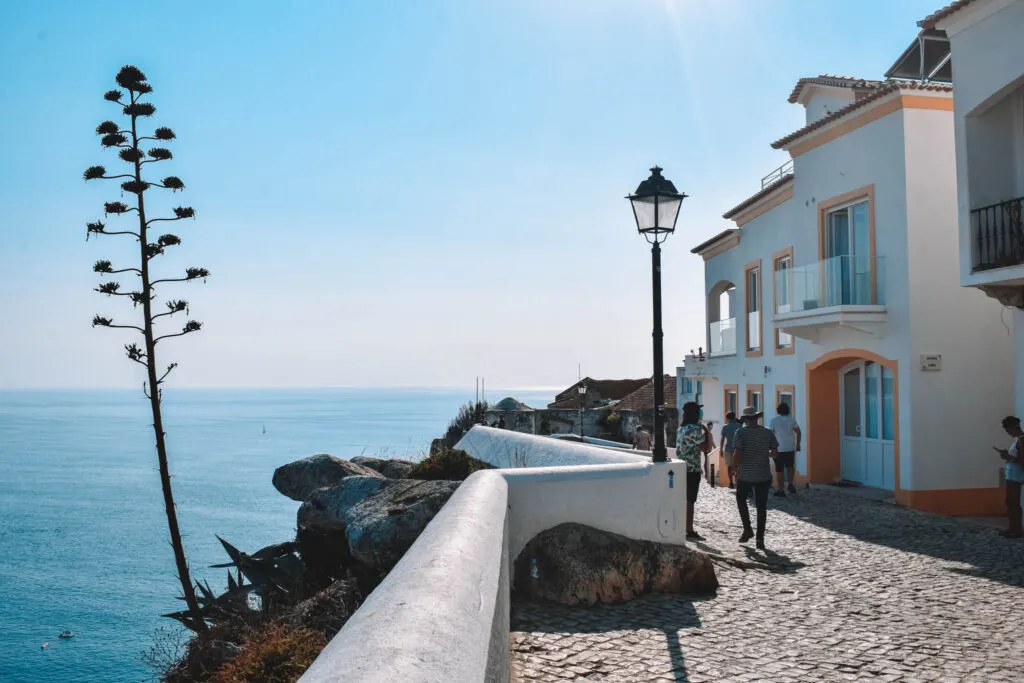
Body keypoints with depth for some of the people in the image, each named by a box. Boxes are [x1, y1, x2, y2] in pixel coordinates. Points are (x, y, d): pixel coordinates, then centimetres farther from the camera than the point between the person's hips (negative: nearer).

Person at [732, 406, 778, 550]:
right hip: (764, 475, 2)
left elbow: (737, 454, -17)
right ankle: (760, 538, 6)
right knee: (761, 506, 8)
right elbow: (775, 452, 6)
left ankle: (747, 530, 16)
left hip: (745, 475, -2)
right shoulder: (768, 433, 0)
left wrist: (735, 469, -2)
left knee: (741, 499, 22)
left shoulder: (741, 433, -11)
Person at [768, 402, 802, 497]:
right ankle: (790, 484, 7)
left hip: (779, 448, -3)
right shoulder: (791, 419, 3)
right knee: (790, 466, 22)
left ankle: (781, 490, 5)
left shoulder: (774, 420, -6)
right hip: (790, 448, 3)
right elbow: (798, 432, 1)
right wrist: (798, 444, 10)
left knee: (779, 469, 3)